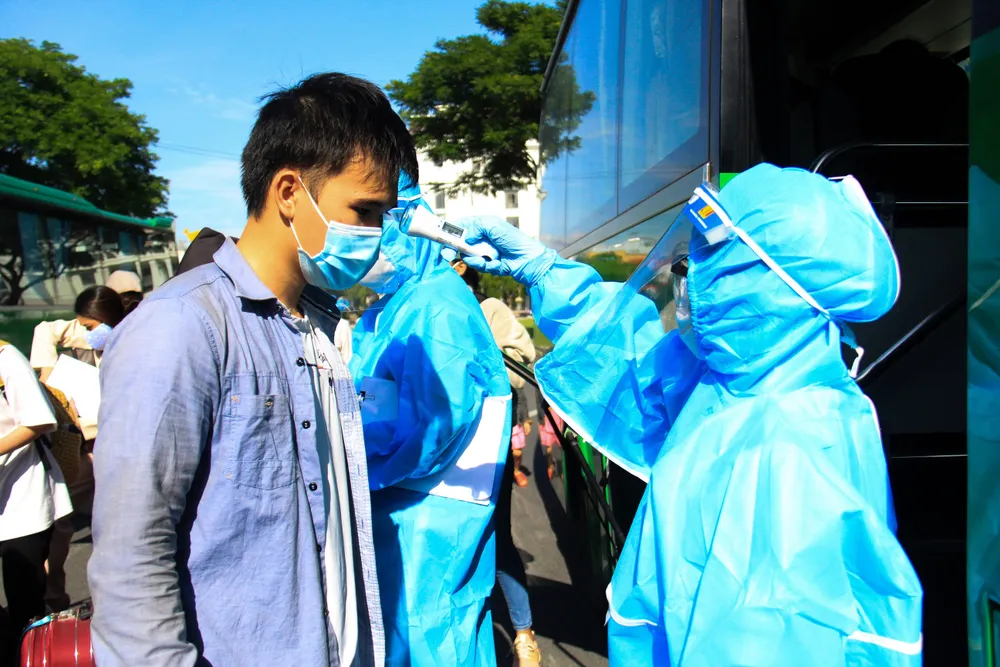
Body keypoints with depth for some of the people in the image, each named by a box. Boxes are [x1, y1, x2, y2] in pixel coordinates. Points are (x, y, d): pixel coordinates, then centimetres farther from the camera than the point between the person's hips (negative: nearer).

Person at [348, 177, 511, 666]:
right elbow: (364, 408, 17)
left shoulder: (439, 308, -17)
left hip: (427, 516, -9)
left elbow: (429, 428, -23)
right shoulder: (389, 311, 12)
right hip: (392, 506, 9)